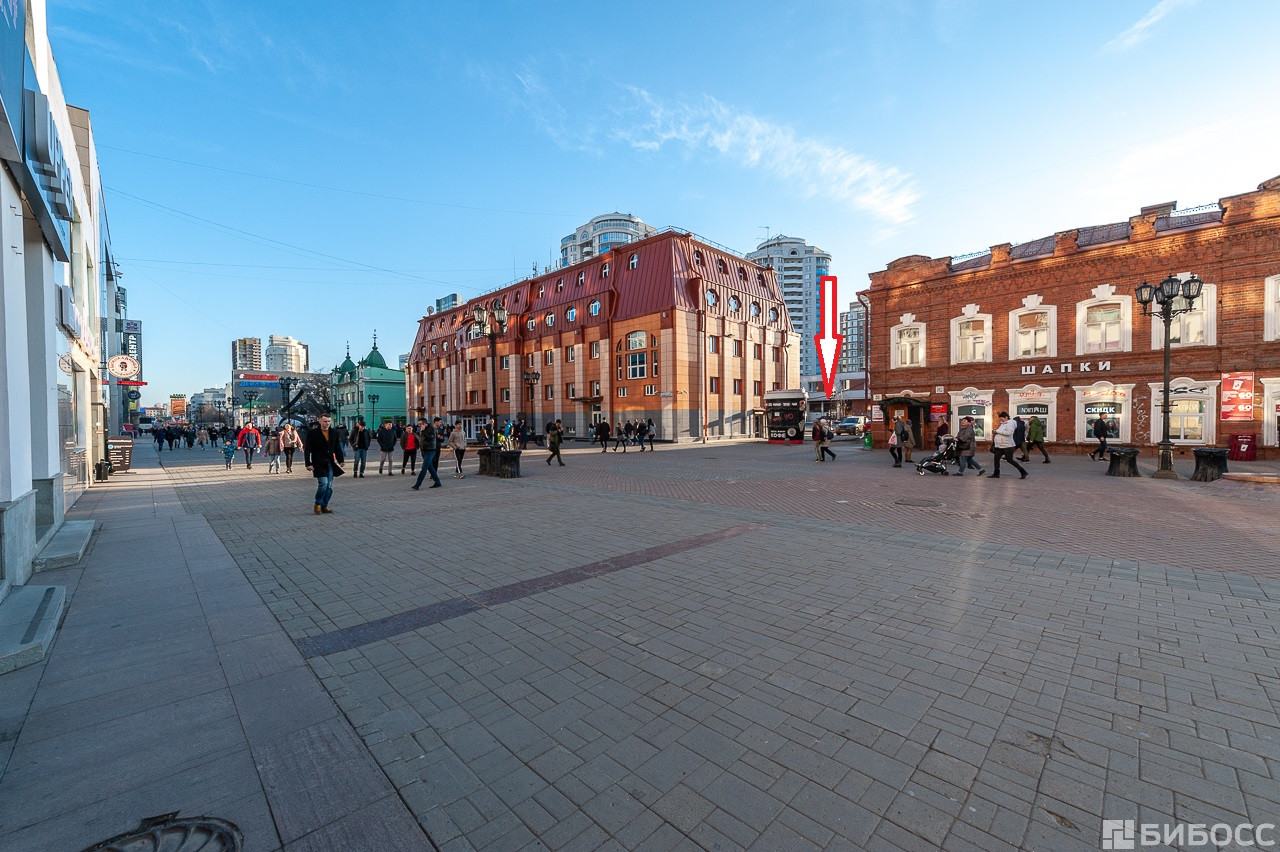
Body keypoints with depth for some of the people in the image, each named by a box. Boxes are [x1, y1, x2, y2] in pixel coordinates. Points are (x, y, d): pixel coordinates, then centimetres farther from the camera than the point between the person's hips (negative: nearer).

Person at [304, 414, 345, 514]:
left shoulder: (334, 432, 8)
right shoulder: (312, 433, -6)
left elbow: (337, 447, 16)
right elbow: (307, 449, -6)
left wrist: (340, 460, 13)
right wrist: (308, 463, -12)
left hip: (330, 463, 5)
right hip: (318, 463, -5)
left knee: (329, 486, 5)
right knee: (323, 483, -14)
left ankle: (324, 506, 17)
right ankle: (318, 504, 6)